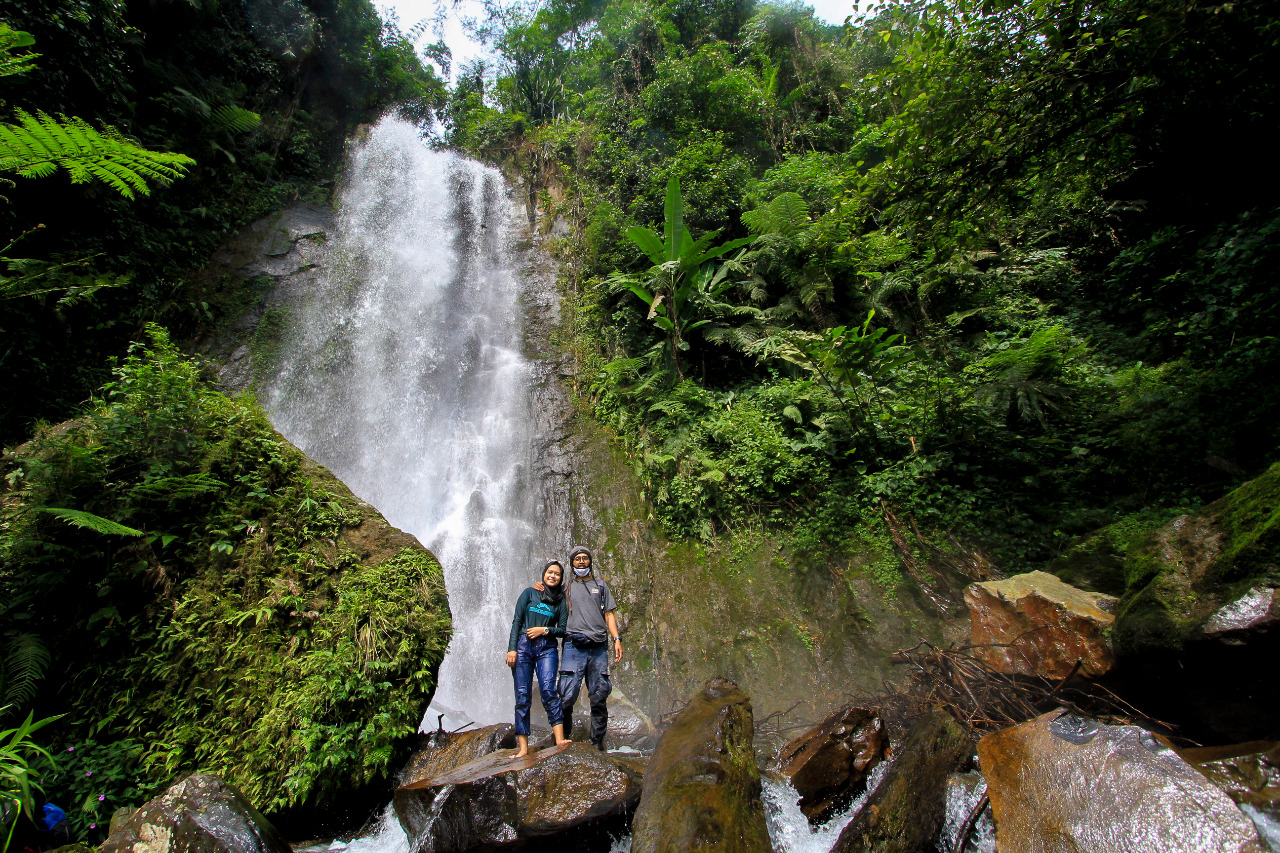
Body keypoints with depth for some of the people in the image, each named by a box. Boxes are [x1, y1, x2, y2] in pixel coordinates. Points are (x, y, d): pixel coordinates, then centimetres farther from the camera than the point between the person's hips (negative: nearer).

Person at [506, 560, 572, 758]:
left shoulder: (561, 600, 11)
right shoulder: (529, 593, 8)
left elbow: (563, 629, 9)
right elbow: (516, 621, 3)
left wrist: (544, 630, -7)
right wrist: (512, 648, -6)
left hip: (547, 648, 0)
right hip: (523, 646, 0)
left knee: (548, 689, -17)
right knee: (522, 696, -3)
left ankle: (560, 739, -21)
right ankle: (523, 747, 2)